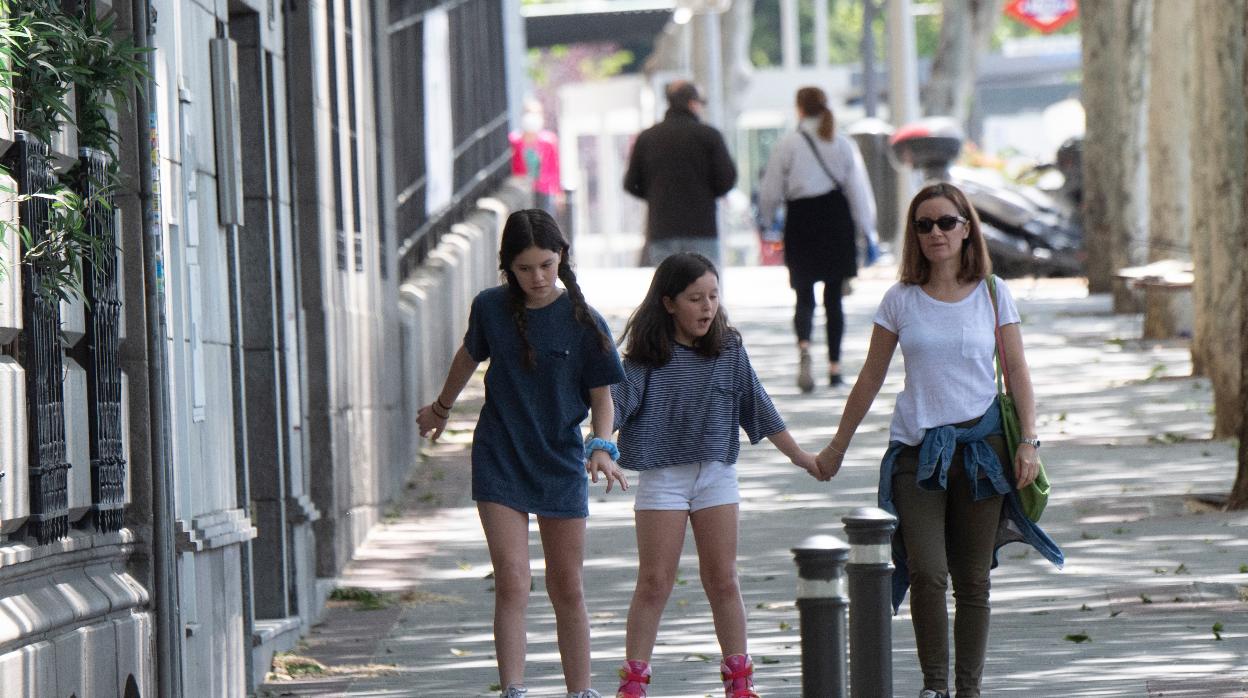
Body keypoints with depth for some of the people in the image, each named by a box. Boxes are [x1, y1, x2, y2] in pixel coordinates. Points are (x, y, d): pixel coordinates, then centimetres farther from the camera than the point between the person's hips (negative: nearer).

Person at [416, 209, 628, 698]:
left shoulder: (584, 323, -7)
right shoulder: (491, 308, -2)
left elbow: (602, 397, -1)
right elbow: (470, 356, 18)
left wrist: (602, 447, -19)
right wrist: (441, 408, 33)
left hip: (561, 465, 0)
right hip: (499, 463, 0)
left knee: (567, 588, 8)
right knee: (512, 583, -12)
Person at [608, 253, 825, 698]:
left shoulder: (728, 349, 4)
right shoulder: (647, 356, -6)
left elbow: (757, 406, 12)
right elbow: (618, 403, -12)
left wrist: (798, 455, 17)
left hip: (716, 473, 3)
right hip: (661, 474, -3)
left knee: (723, 579, 7)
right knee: (654, 582, -2)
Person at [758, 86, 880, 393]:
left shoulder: (787, 145, -5)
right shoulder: (844, 145, 0)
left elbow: (771, 192, -2)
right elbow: (859, 191, -1)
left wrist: (767, 219, 18)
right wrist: (868, 234, 4)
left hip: (801, 222, -2)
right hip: (837, 222, 2)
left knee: (804, 295, 3)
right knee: (833, 297, 11)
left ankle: (804, 345, -26)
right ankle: (834, 366, 10)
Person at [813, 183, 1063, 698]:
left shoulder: (992, 294, 4)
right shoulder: (901, 300, 4)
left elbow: (1017, 373, 6)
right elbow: (870, 379, 11)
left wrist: (1028, 441, -5)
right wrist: (837, 448, 16)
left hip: (980, 444, 1)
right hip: (916, 450, 0)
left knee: (972, 579, 4)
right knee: (926, 573, -15)